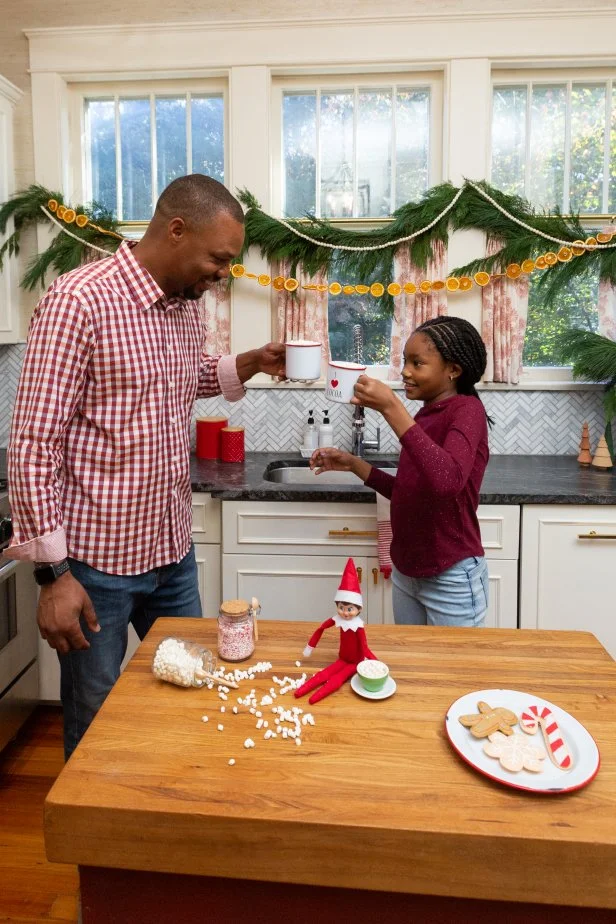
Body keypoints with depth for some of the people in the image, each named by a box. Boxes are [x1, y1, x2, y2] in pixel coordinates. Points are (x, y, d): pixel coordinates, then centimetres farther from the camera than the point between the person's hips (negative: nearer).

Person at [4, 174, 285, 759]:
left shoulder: (185, 304, 6)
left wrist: (250, 363, 5)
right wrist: (53, 573, -18)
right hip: (97, 560, -7)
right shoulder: (80, 301, -18)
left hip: (173, 550, 7)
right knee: (96, 727, 12)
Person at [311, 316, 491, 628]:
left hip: (452, 579, -8)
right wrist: (352, 464, 5)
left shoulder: (467, 410, -16)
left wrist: (391, 408, -36)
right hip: (406, 573, 8)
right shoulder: (425, 415, 8)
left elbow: (447, 481, -36)